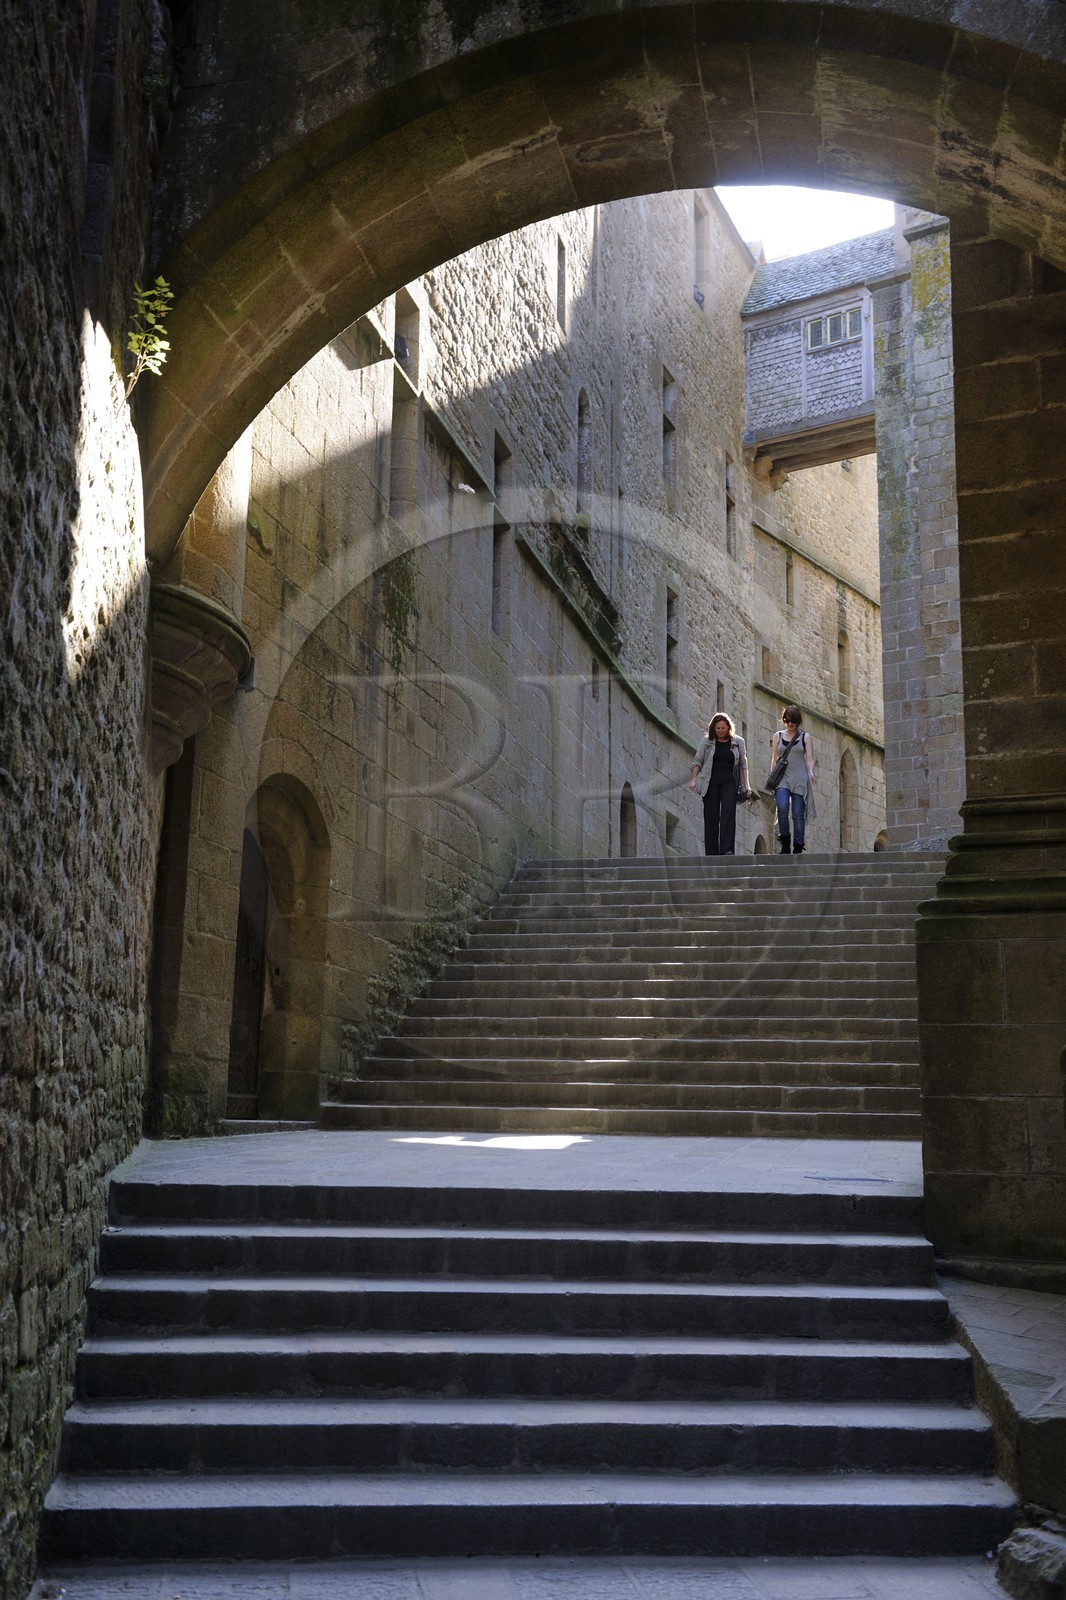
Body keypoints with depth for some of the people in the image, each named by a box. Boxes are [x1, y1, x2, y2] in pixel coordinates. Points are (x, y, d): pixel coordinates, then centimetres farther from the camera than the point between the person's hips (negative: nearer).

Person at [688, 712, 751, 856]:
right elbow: (697, 760, 7)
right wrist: (693, 779, -6)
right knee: (711, 817, 0)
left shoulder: (738, 742, 8)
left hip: (729, 782, 0)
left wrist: (746, 785, 6)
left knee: (728, 813, -16)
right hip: (710, 783, 0)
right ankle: (711, 852, 4)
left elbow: (743, 764, 12)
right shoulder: (706, 741, 5)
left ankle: (727, 850, -21)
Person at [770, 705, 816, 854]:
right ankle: (785, 844, -11)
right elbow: (774, 759, 15)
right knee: (782, 808, -22)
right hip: (782, 778, 1)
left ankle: (798, 848, -1)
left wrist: (811, 773, -14)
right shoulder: (778, 736, 15)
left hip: (799, 779, -1)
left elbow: (810, 759, 4)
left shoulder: (805, 737, 10)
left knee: (798, 814, -5)